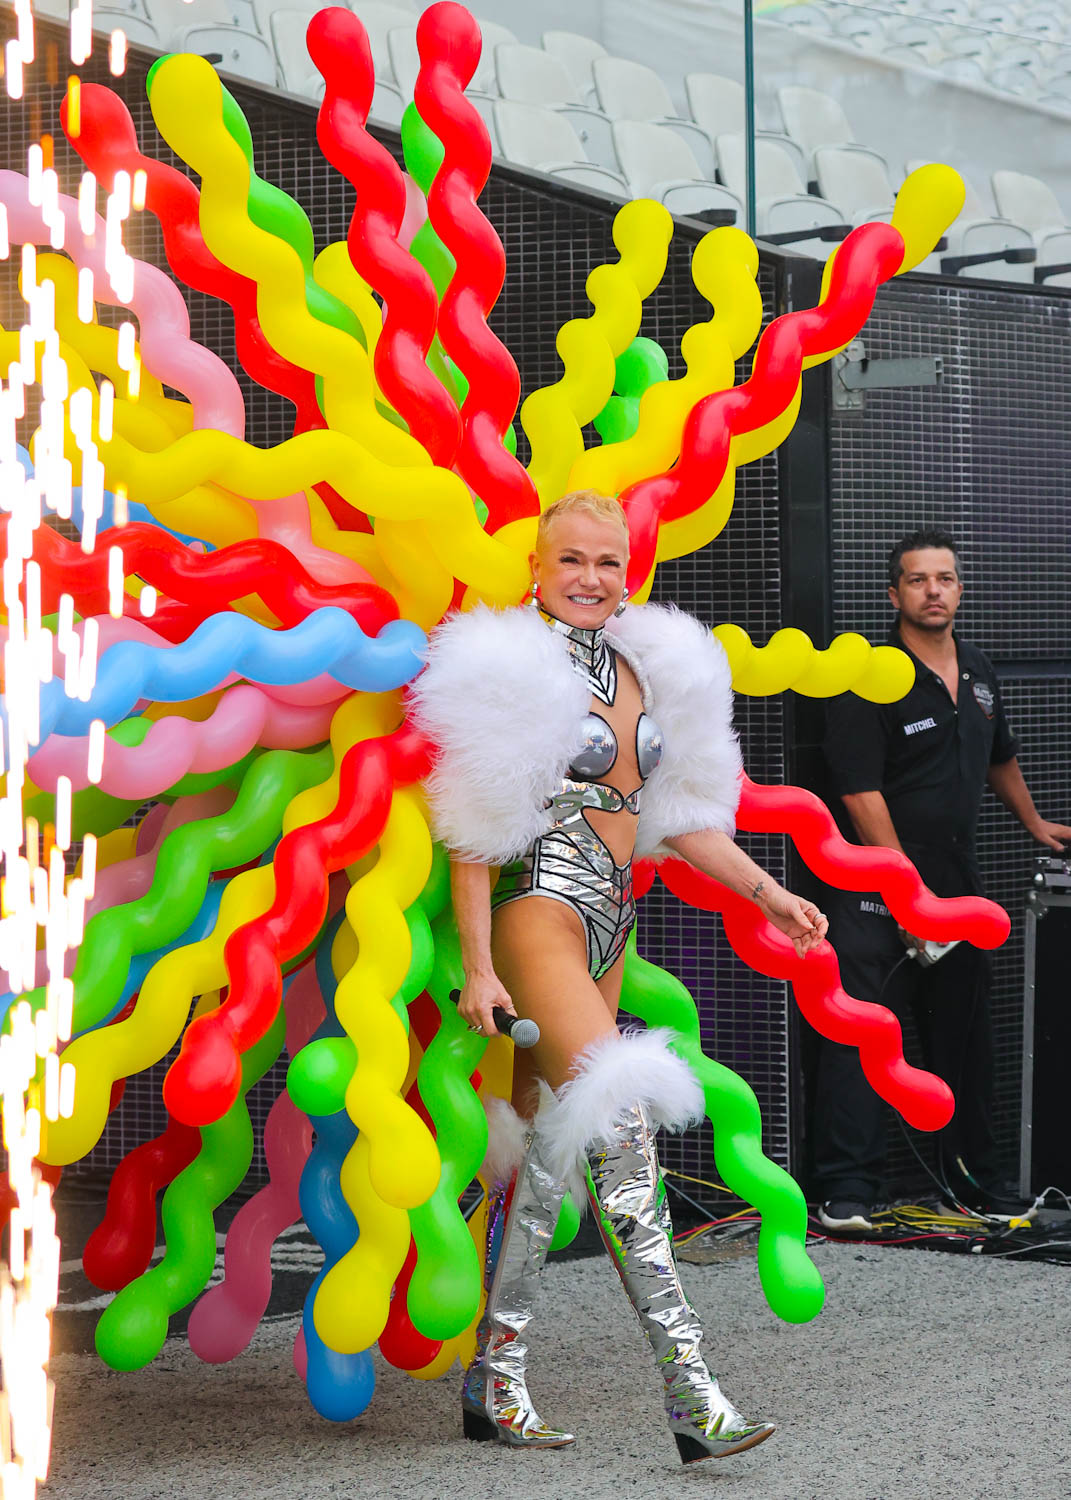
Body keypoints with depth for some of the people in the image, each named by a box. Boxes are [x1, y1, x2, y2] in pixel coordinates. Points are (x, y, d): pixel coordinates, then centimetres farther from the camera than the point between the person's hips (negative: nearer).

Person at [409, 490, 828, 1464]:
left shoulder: (643, 670, 14)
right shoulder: (512, 673, -6)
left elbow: (678, 808, 20)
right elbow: (474, 832, -8)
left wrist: (767, 892, 13)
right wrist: (478, 966, -13)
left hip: (610, 924, 8)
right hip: (541, 914, -7)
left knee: (548, 1147, 11)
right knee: (621, 1127, -18)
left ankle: (494, 1384, 20)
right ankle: (690, 1391, -22)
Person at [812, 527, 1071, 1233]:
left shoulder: (979, 672, 11)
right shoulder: (870, 683, -13)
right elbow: (861, 794, -18)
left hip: (957, 882, 7)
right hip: (876, 889, -7)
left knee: (966, 1034, 13)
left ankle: (976, 1175, 25)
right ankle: (849, 1189, -6)